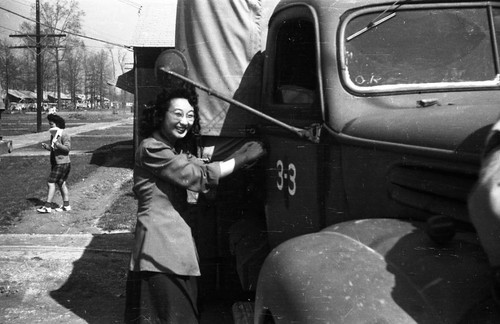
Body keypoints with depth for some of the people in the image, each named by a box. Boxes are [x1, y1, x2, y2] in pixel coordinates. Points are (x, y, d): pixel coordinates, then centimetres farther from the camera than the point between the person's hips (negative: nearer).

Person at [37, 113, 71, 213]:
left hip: (62, 163, -10)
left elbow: (68, 148, -23)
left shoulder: (64, 135, -14)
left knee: (50, 183, -11)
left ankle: (47, 206, -10)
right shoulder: (53, 135, 14)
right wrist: (45, 146, 1)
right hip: (56, 163, 10)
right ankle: (66, 205, 18)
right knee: (61, 184, 12)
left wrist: (57, 144, -38)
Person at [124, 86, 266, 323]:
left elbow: (203, 170, 9)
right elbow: (196, 177, -13)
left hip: (177, 239, 9)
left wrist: (240, 154, -3)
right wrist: (240, 160, -9)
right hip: (161, 243, -9)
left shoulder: (179, 149, 21)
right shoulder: (151, 148, -10)